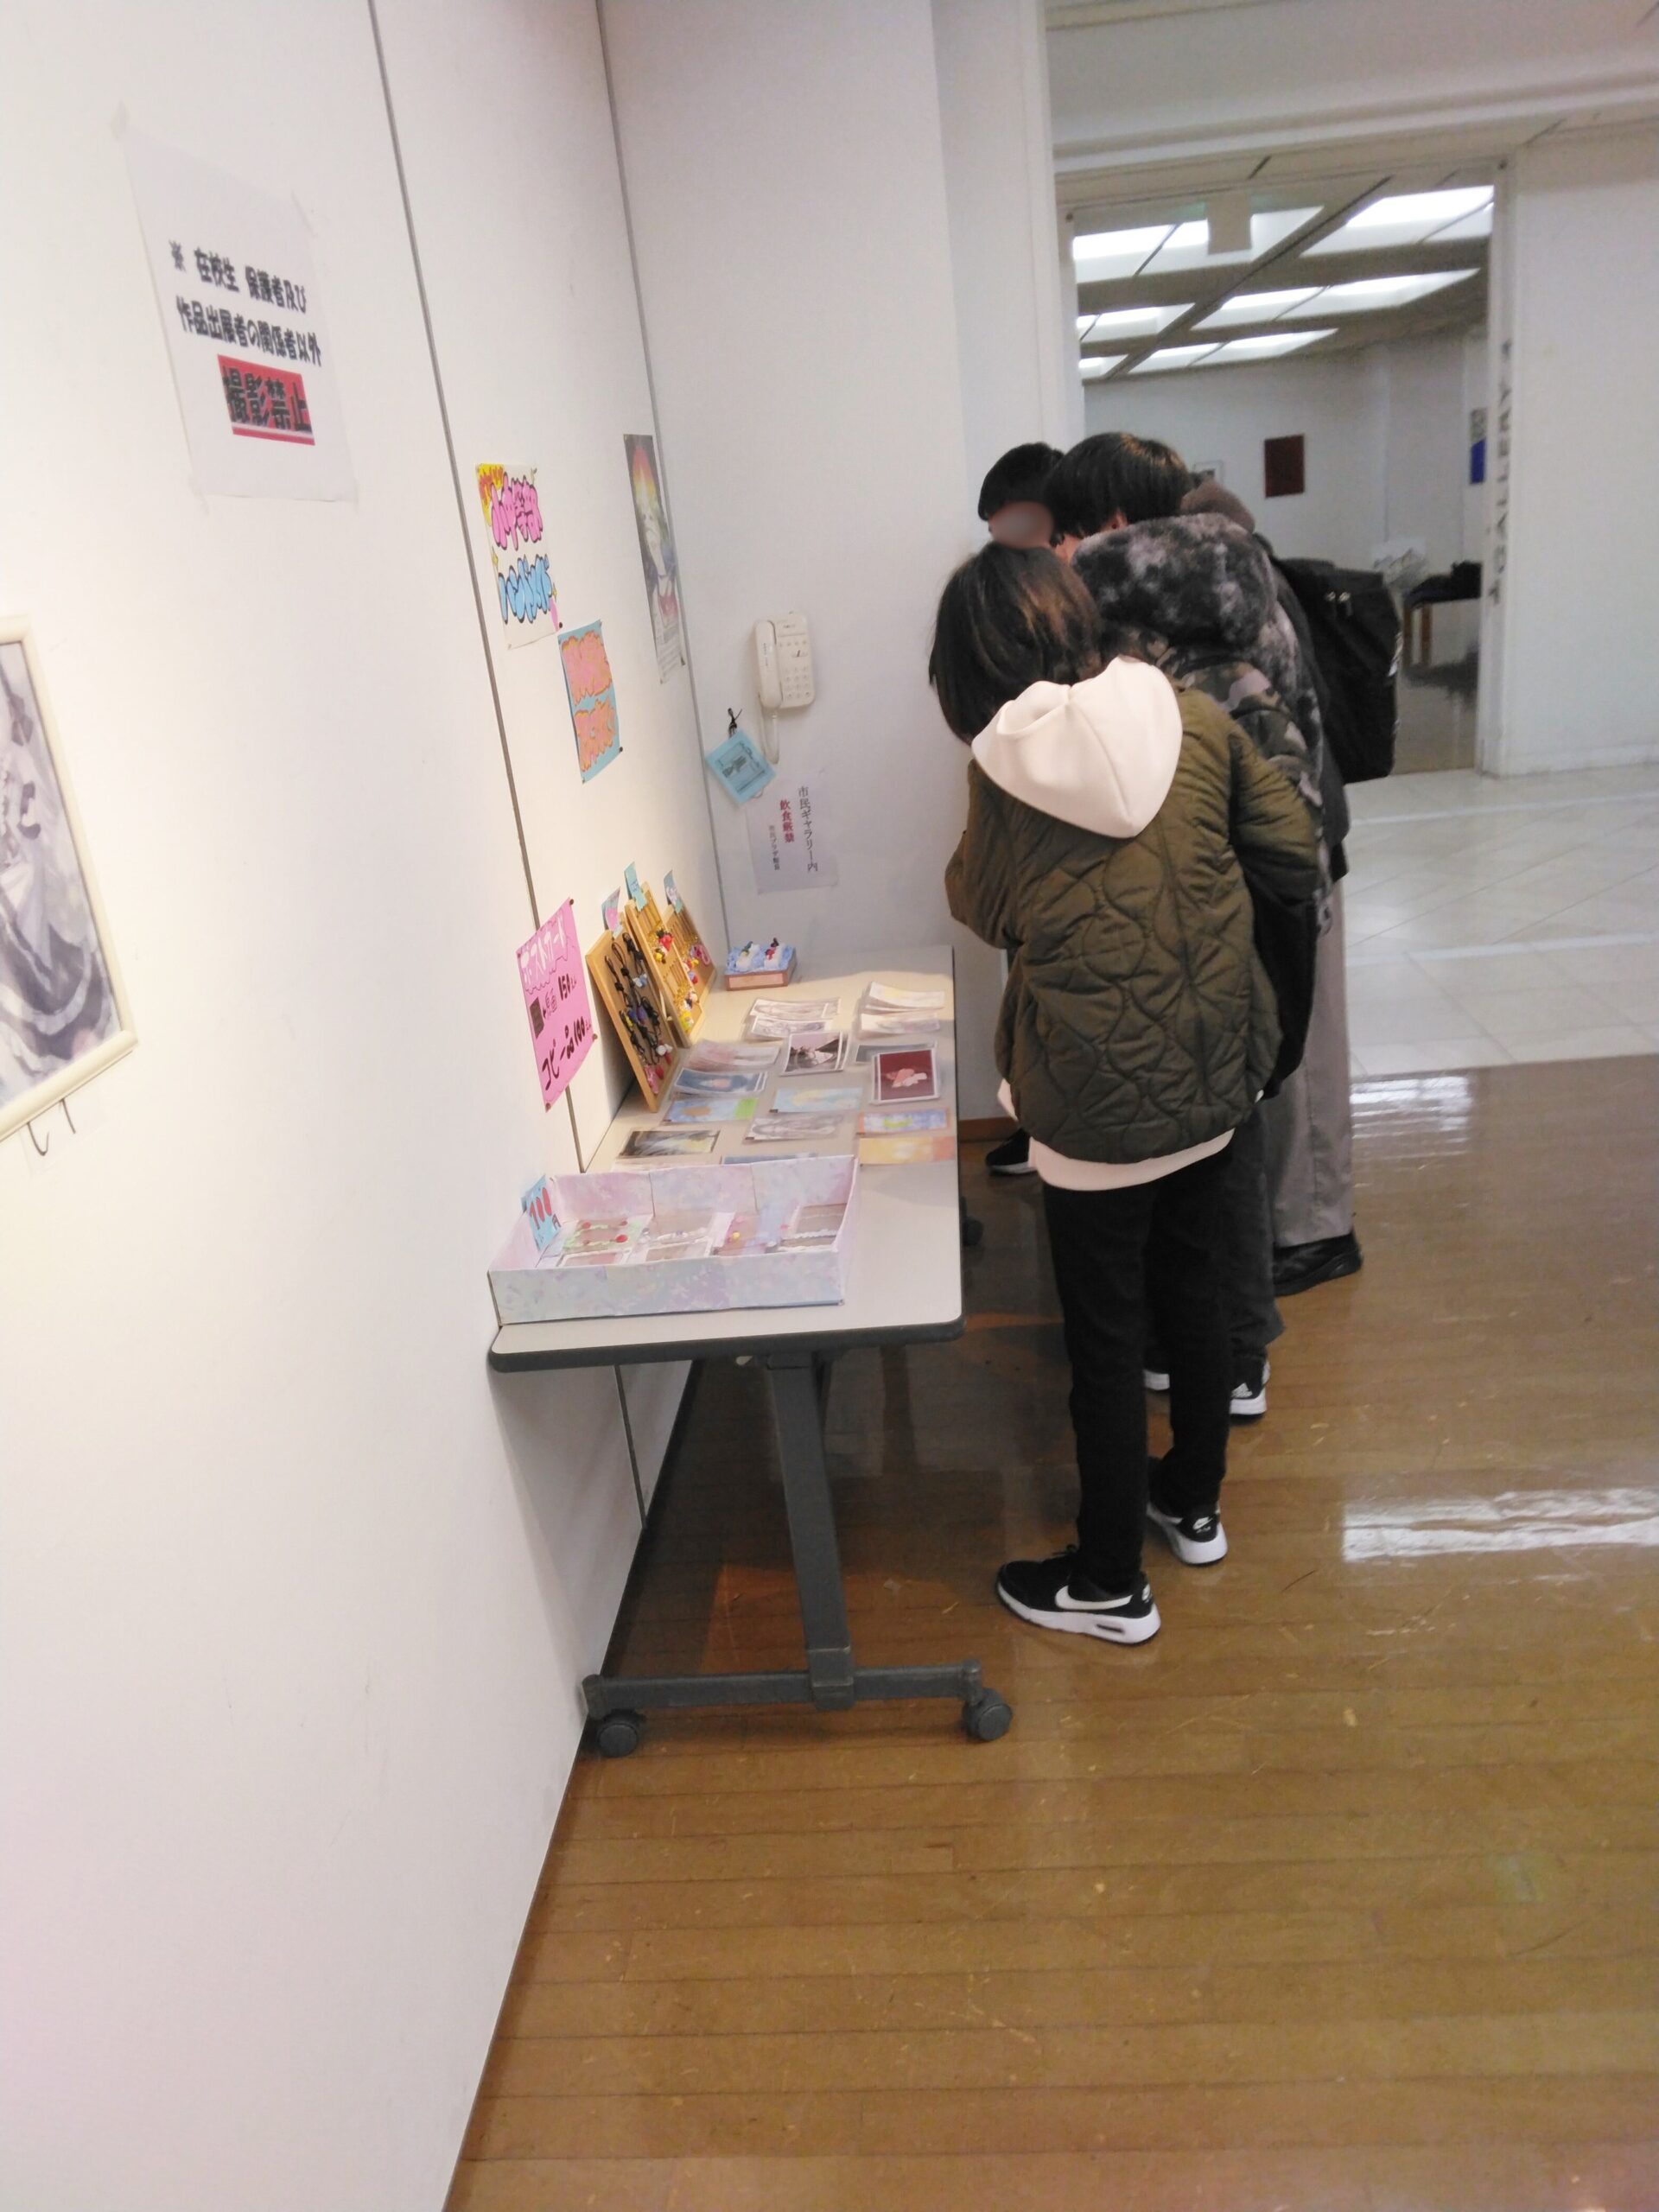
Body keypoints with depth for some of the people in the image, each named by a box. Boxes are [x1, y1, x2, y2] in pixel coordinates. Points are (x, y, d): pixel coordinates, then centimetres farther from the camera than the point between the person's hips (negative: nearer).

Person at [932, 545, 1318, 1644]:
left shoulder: (1005, 766, -12)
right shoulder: (1192, 717, -3)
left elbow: (984, 909, 4)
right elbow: (1296, 861, 4)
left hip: (1098, 1098, -5)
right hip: (1213, 1070, 5)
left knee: (1105, 1335, 8)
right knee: (1191, 1286, 23)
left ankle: (1111, 1583, 25)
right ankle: (1194, 1502, 43)